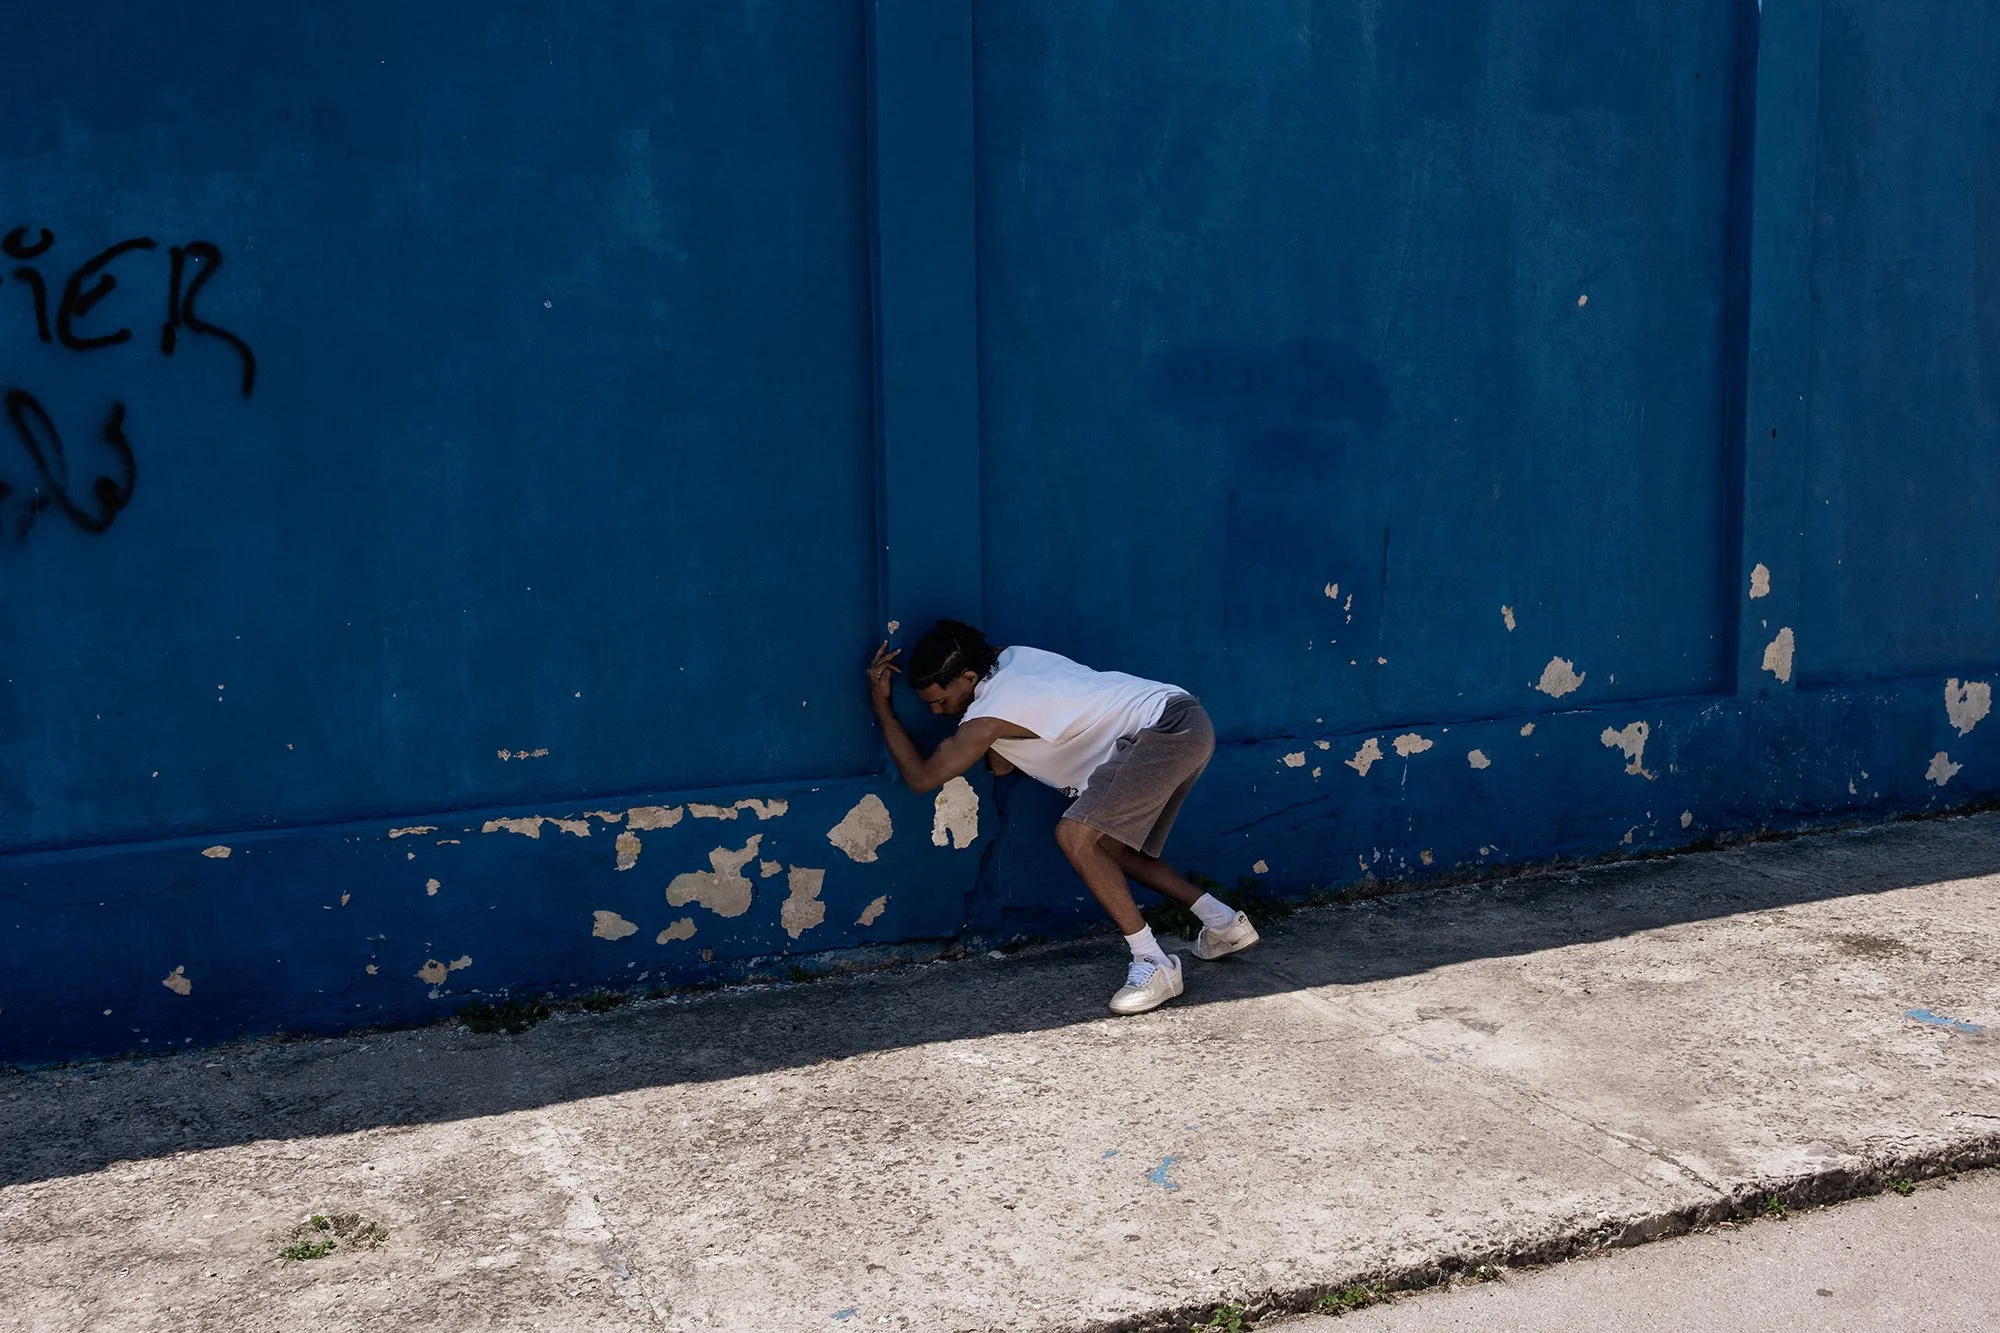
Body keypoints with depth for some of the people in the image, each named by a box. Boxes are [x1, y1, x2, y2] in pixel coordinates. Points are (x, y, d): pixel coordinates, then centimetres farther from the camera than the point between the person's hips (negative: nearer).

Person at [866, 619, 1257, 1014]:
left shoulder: (988, 715, -13)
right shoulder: (1011, 656, 11)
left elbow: (921, 777, -3)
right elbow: (1001, 766, 17)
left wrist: (880, 702, -3)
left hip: (1165, 729, -10)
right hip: (1187, 720, 10)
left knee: (1075, 835, -17)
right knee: (1109, 847, 18)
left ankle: (1154, 964, -16)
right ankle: (1224, 922, 25)